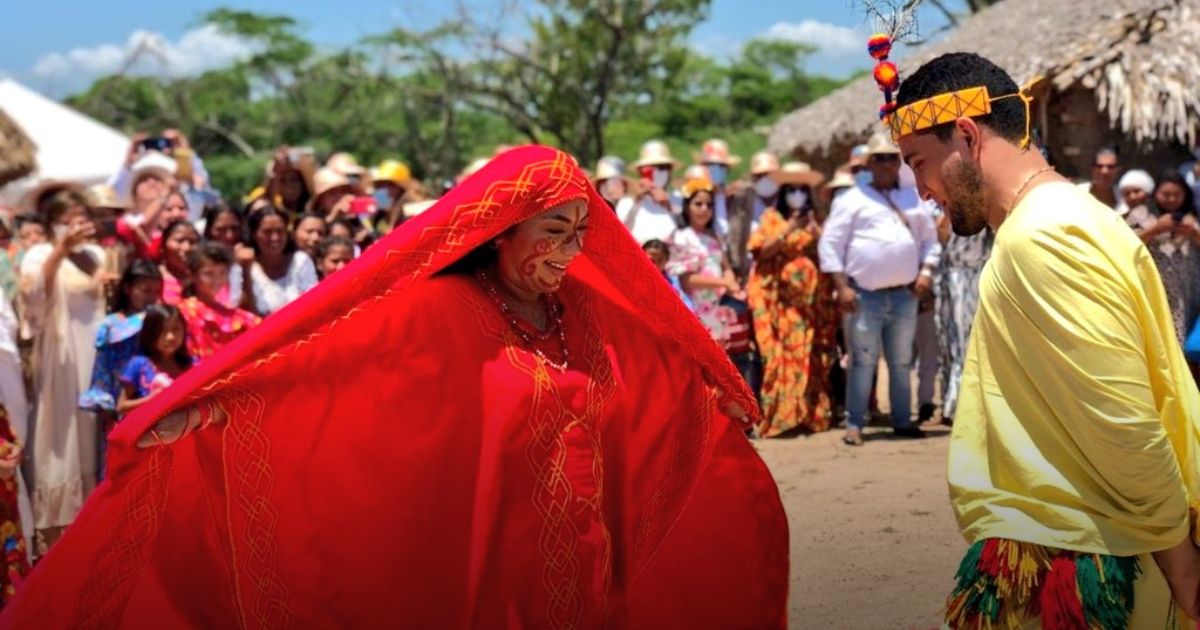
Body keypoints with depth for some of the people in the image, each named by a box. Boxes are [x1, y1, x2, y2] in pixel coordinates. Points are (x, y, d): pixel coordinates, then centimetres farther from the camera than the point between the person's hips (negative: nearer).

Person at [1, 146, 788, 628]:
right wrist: (216, 401, -28)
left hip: (580, 567, 6)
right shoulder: (435, 312, -12)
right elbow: (319, 359, -20)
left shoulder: (589, 317, 7)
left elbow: (661, 373, 25)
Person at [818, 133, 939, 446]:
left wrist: (926, 271, 2)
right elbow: (830, 244, -3)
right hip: (866, 294, -4)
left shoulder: (914, 200, 16)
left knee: (902, 361, 11)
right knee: (863, 361, -4)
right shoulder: (852, 200, 2)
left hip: (905, 294, 4)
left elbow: (930, 240, 20)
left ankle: (902, 420, 19)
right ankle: (854, 424, 0)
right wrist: (842, 286, -10)